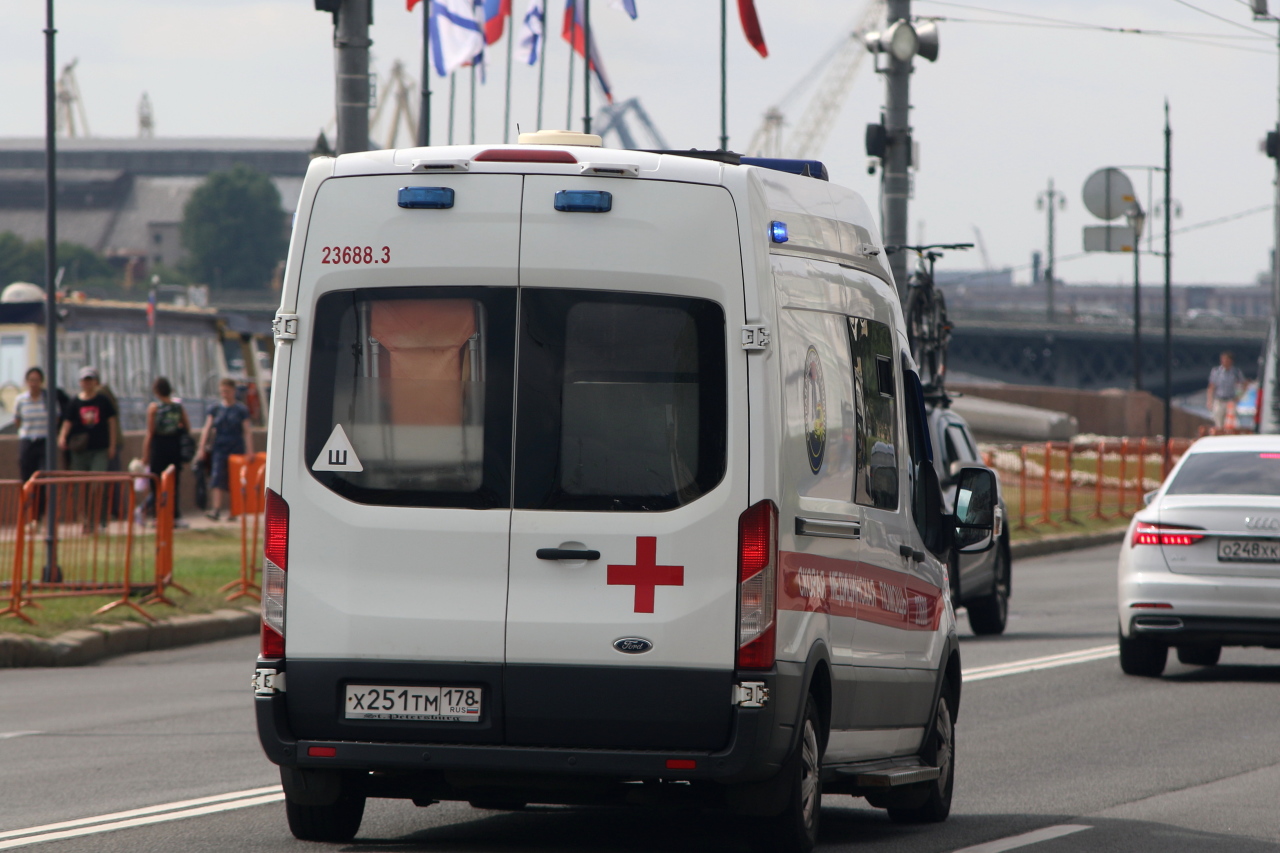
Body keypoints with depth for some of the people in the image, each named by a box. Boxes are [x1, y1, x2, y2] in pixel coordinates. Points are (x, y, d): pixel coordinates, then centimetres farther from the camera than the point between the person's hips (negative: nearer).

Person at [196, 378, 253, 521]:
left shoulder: (241, 410, 1)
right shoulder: (215, 410, 9)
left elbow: (247, 431, -2)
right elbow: (207, 429, 6)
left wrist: (249, 451, -9)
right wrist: (202, 448, -3)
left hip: (236, 447, -2)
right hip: (219, 448, 2)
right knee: (217, 478, -13)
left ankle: (232, 511, 10)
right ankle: (216, 509, -23)